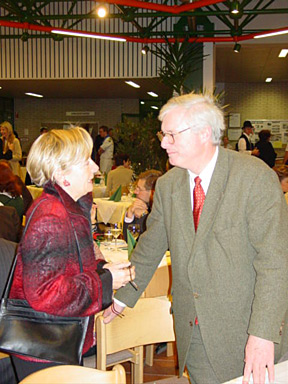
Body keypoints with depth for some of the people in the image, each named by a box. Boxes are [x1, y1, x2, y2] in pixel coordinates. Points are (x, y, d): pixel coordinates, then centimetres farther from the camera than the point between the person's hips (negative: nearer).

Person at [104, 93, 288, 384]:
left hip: (243, 332, -4)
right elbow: (149, 248, 13)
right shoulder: (167, 185, 3)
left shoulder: (256, 177, -15)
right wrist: (123, 298, 15)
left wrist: (263, 333, -25)